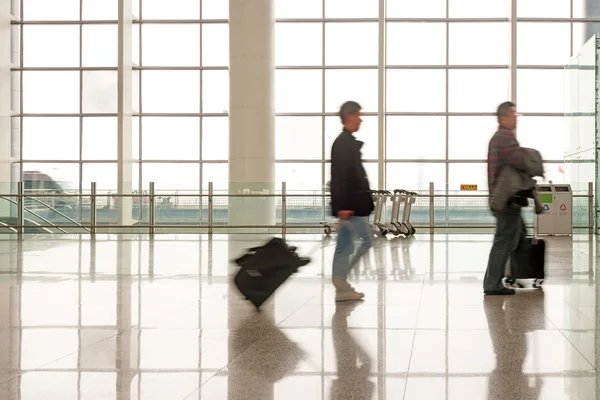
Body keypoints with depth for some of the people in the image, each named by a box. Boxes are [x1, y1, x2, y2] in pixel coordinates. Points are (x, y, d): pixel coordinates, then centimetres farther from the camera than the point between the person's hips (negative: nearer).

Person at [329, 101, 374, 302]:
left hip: (350, 204, 10)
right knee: (366, 240, -4)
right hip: (349, 205, -10)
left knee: (345, 246, 9)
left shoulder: (347, 142, 17)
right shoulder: (343, 143, -14)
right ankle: (341, 282, 1)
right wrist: (343, 206, -25)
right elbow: (340, 176, -21)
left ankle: (342, 288, 12)